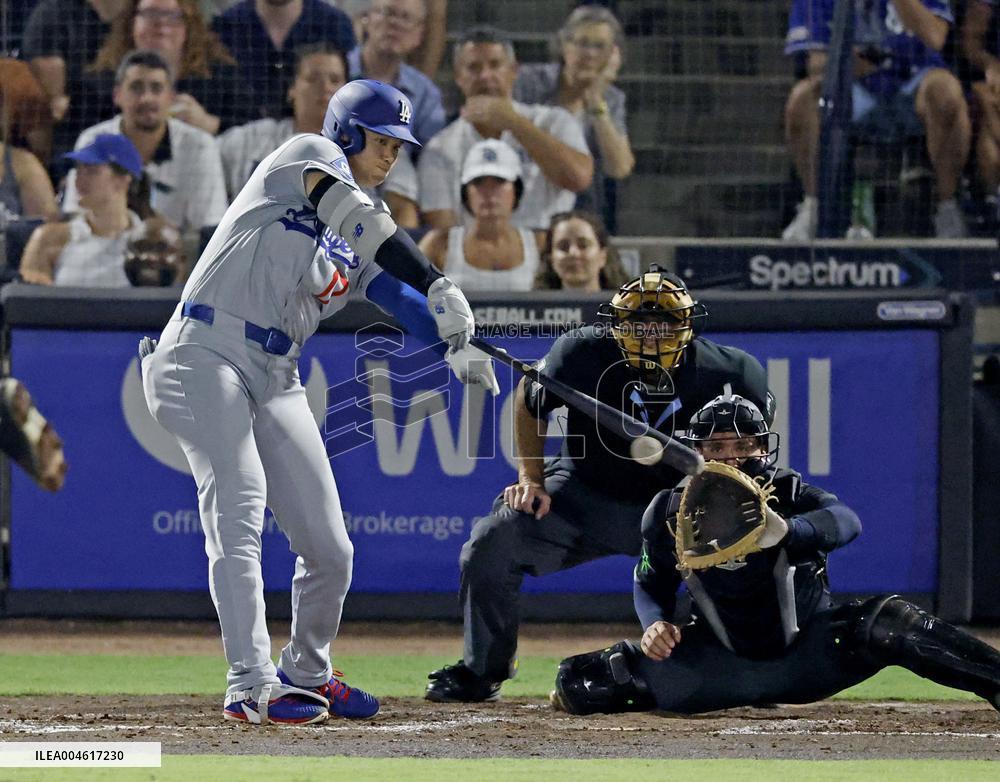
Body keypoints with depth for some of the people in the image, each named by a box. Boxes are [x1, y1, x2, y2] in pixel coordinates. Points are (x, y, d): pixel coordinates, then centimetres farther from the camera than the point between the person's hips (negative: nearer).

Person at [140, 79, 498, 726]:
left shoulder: (359, 246, 20)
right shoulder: (310, 155, 0)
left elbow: (399, 297, 3)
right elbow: (360, 220, -17)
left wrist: (455, 345, -18)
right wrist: (438, 285, -26)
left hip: (276, 381, 8)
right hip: (205, 357, -8)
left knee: (329, 549, 4)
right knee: (239, 507, -24)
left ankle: (306, 673, 27)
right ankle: (252, 686, -32)